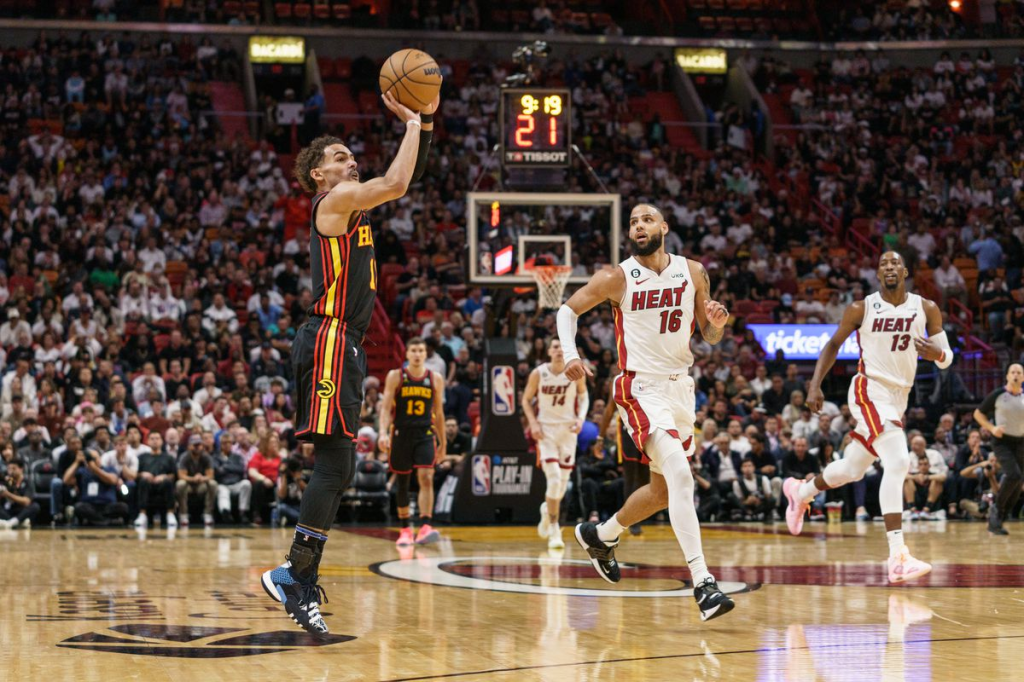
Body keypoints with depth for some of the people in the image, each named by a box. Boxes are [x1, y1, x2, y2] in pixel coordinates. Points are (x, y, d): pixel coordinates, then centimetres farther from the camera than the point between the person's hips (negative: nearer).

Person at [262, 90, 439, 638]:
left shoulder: (352, 203, 21)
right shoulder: (336, 199, -6)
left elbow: (407, 178, 28)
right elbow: (397, 183, -18)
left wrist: (424, 122, 16)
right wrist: (412, 123, -6)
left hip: (343, 346, 10)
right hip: (330, 342, -10)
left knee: (338, 469, 9)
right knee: (334, 464, -15)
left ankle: (302, 581, 10)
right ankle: (295, 574, -16)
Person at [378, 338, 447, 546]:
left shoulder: (435, 379, 5)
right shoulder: (395, 377, 0)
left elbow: (438, 413, 12)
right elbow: (386, 407, -6)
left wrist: (443, 443, 14)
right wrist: (383, 433, -21)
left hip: (425, 435, 0)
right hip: (401, 434, 0)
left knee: (426, 478, -16)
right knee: (402, 483, 7)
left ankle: (425, 527, -23)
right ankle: (405, 530, 19)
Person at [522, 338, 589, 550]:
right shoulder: (538, 373, -8)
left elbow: (583, 396, 9)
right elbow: (526, 399, 3)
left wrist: (581, 417, -8)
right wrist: (533, 423, -10)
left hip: (568, 429, 2)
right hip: (545, 430, -2)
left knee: (563, 481, 8)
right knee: (554, 479, -15)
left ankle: (548, 510, 41)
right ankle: (554, 530, -6)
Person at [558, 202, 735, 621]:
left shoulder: (693, 273, 3)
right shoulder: (617, 278, -7)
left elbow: (709, 337, 10)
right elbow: (568, 309, 2)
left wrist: (717, 324, -14)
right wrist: (570, 354, -15)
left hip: (681, 387, 6)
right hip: (641, 387, -6)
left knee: (663, 491, 18)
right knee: (680, 476, -25)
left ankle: (600, 536, 44)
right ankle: (702, 582, -29)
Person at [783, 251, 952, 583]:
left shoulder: (926, 309, 2)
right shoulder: (862, 309, -6)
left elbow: (946, 357, 4)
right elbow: (834, 344, 6)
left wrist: (936, 353, -20)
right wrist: (815, 385, -4)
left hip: (899, 397, 6)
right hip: (870, 390, -6)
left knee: (852, 470, 18)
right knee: (898, 462, -24)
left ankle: (800, 492, 48)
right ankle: (898, 557, -29)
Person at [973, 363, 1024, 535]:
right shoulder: (997, 395, -6)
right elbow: (978, 414, 3)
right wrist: (991, 428, -12)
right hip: (1002, 441, -4)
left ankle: (995, 523, 13)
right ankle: (997, 509, -5)